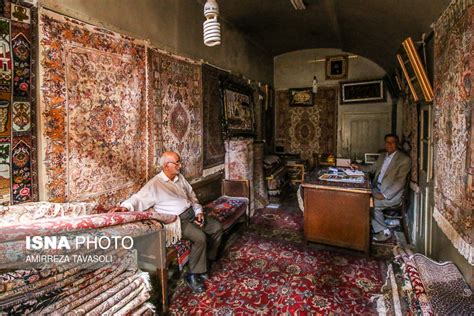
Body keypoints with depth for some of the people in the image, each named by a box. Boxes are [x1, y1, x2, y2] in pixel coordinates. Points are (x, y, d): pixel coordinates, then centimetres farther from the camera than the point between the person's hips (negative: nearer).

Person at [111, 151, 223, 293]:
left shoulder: (180, 177, 10)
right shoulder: (154, 184, -12)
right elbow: (139, 198, -21)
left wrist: (198, 211, 3)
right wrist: (126, 206, -42)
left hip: (192, 213, 8)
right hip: (178, 220, -8)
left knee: (217, 227, 1)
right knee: (200, 237, -28)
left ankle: (207, 260, 19)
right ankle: (193, 274, -6)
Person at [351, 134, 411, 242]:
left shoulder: (404, 159, -10)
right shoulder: (382, 156, 13)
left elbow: (399, 182, -18)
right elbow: (372, 168, 25)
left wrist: (384, 195, -25)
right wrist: (359, 167, 6)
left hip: (392, 193, -7)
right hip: (377, 188, 7)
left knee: (372, 203, -25)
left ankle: (384, 231, -3)